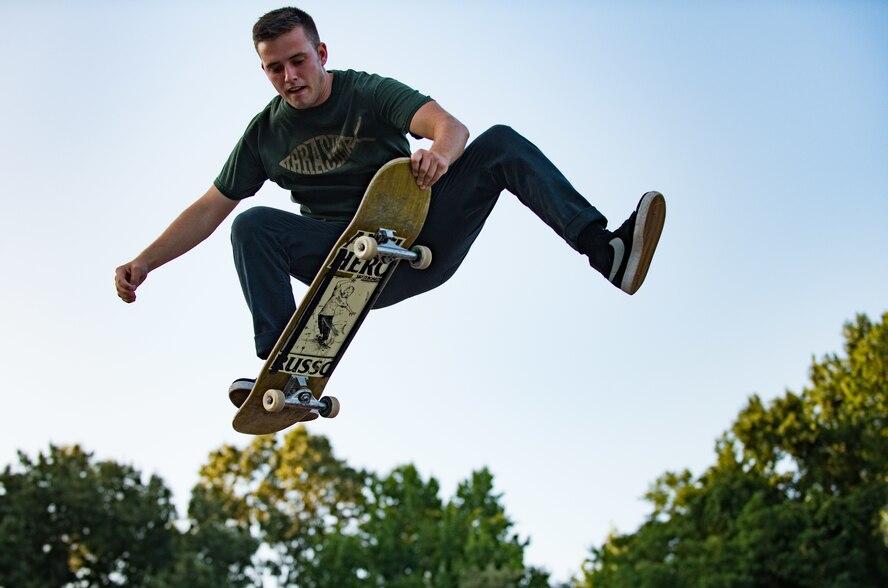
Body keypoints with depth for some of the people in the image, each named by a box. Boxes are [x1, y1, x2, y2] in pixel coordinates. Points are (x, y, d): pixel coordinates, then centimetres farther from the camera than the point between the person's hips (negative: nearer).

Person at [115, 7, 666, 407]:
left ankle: (607, 251, -32)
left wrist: (440, 152, -45)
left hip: (424, 239, -1)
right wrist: (144, 262, -2)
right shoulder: (266, 133, 5)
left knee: (501, 143, -20)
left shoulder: (370, 94, -3)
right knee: (253, 226, -23)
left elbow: (451, 126, -20)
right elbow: (210, 209, 8)